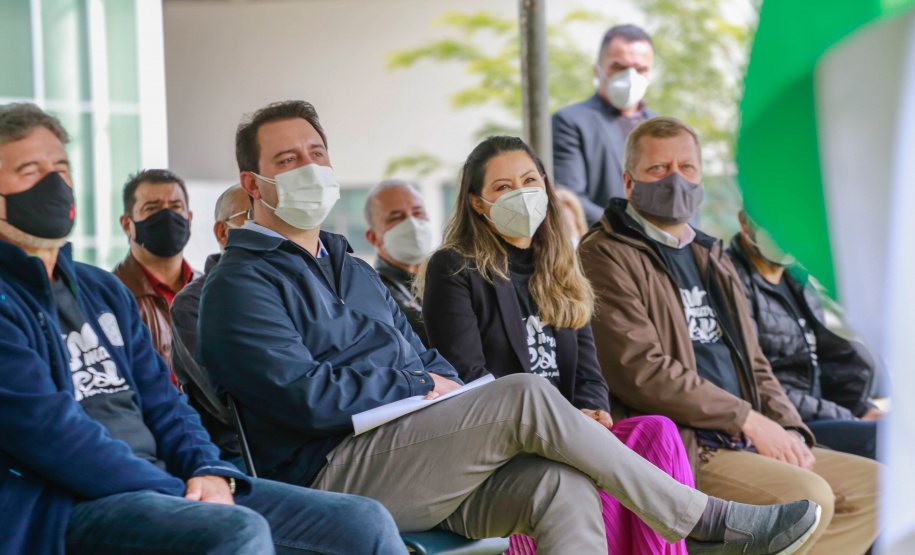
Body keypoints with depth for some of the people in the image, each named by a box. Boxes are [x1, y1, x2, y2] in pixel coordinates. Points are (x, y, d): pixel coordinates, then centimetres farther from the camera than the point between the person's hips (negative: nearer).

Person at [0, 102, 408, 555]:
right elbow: (45, 426, -14)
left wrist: (209, 471, -2)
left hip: (161, 481, 8)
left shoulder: (103, 291, 24)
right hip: (63, 503, -8)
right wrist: (180, 494, -16)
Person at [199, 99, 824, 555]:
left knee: (561, 483, -23)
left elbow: (429, 362, 26)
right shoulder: (241, 284, 0)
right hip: (335, 474, -8)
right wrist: (421, 388, -5)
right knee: (528, 396, -24)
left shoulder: (354, 271, 27)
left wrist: (444, 388, 1)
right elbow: (304, 396, -14)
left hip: (417, 461, 8)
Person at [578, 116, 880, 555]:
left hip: (743, 441, 9)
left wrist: (789, 432, 4)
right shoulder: (605, 256, -5)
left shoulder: (711, 258, 23)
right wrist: (748, 419, -14)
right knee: (806, 496, -27)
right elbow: (641, 371, -16)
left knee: (876, 484, -1)